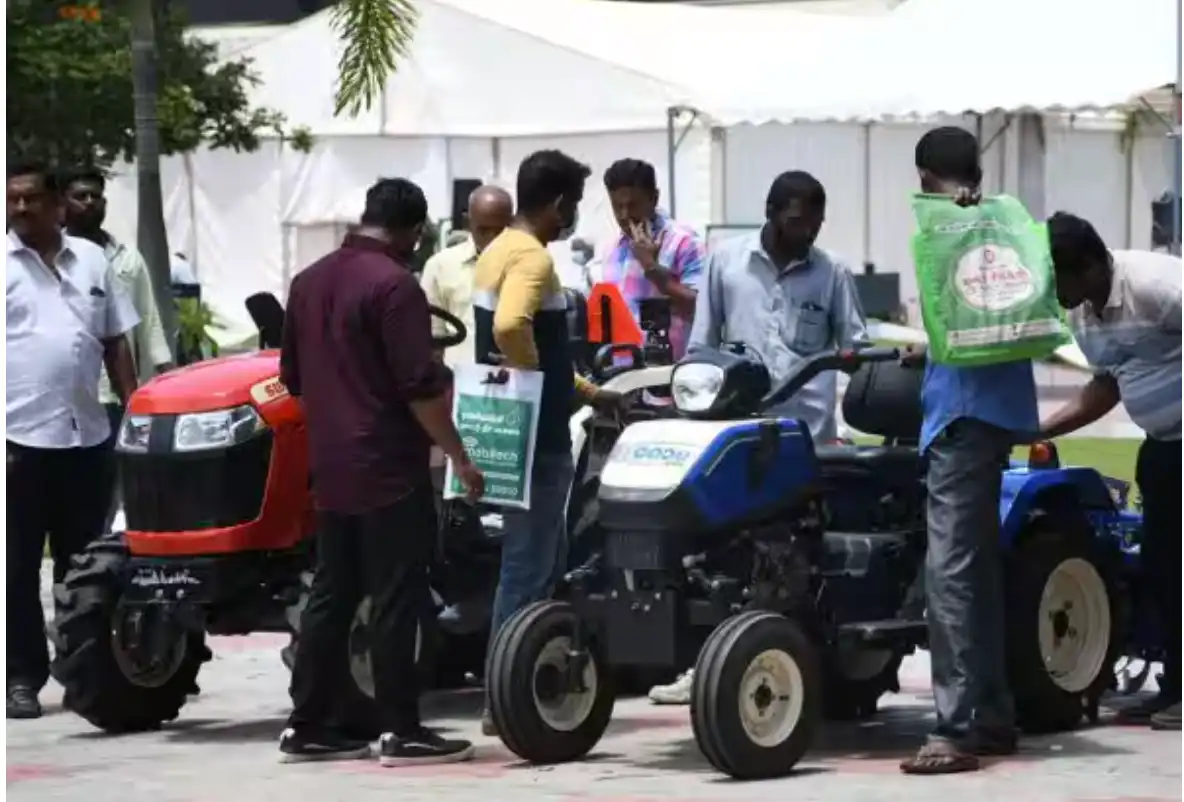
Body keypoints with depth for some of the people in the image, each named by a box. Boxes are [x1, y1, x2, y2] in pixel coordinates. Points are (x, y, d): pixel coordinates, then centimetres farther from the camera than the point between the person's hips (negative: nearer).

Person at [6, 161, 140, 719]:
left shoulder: (91, 260, 10)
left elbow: (116, 342, 15)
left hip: (87, 436, 4)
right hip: (20, 437, -4)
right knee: (18, 567, 0)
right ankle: (22, 677, 4)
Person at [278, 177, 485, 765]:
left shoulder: (309, 282, 12)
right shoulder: (393, 285, -14)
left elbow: (293, 377, 20)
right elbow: (422, 387, -18)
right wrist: (460, 457, -11)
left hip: (331, 468, 8)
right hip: (389, 469, -8)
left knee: (331, 594, 11)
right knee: (395, 600, -4)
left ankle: (308, 726, 12)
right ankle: (400, 732, -3)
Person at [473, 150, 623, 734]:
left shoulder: (498, 251, 14)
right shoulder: (532, 258, -17)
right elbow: (510, 327, -36)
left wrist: (586, 391, 27)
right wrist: (535, 382, -20)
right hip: (536, 436, -10)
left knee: (544, 562, 17)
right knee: (528, 566, -4)